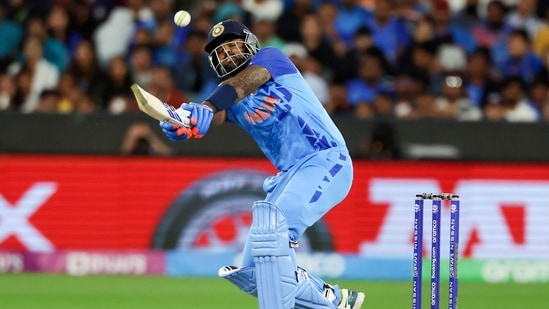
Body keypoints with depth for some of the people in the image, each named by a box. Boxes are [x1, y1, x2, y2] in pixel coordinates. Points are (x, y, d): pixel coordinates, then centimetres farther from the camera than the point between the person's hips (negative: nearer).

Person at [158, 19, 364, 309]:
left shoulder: (271, 57, -1)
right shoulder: (230, 101, 14)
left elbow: (242, 83, -23)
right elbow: (215, 116, -10)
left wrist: (206, 107, -43)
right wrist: (182, 124, -35)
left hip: (326, 162, -9)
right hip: (289, 175, 9)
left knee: (270, 223, -31)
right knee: (252, 273, 8)